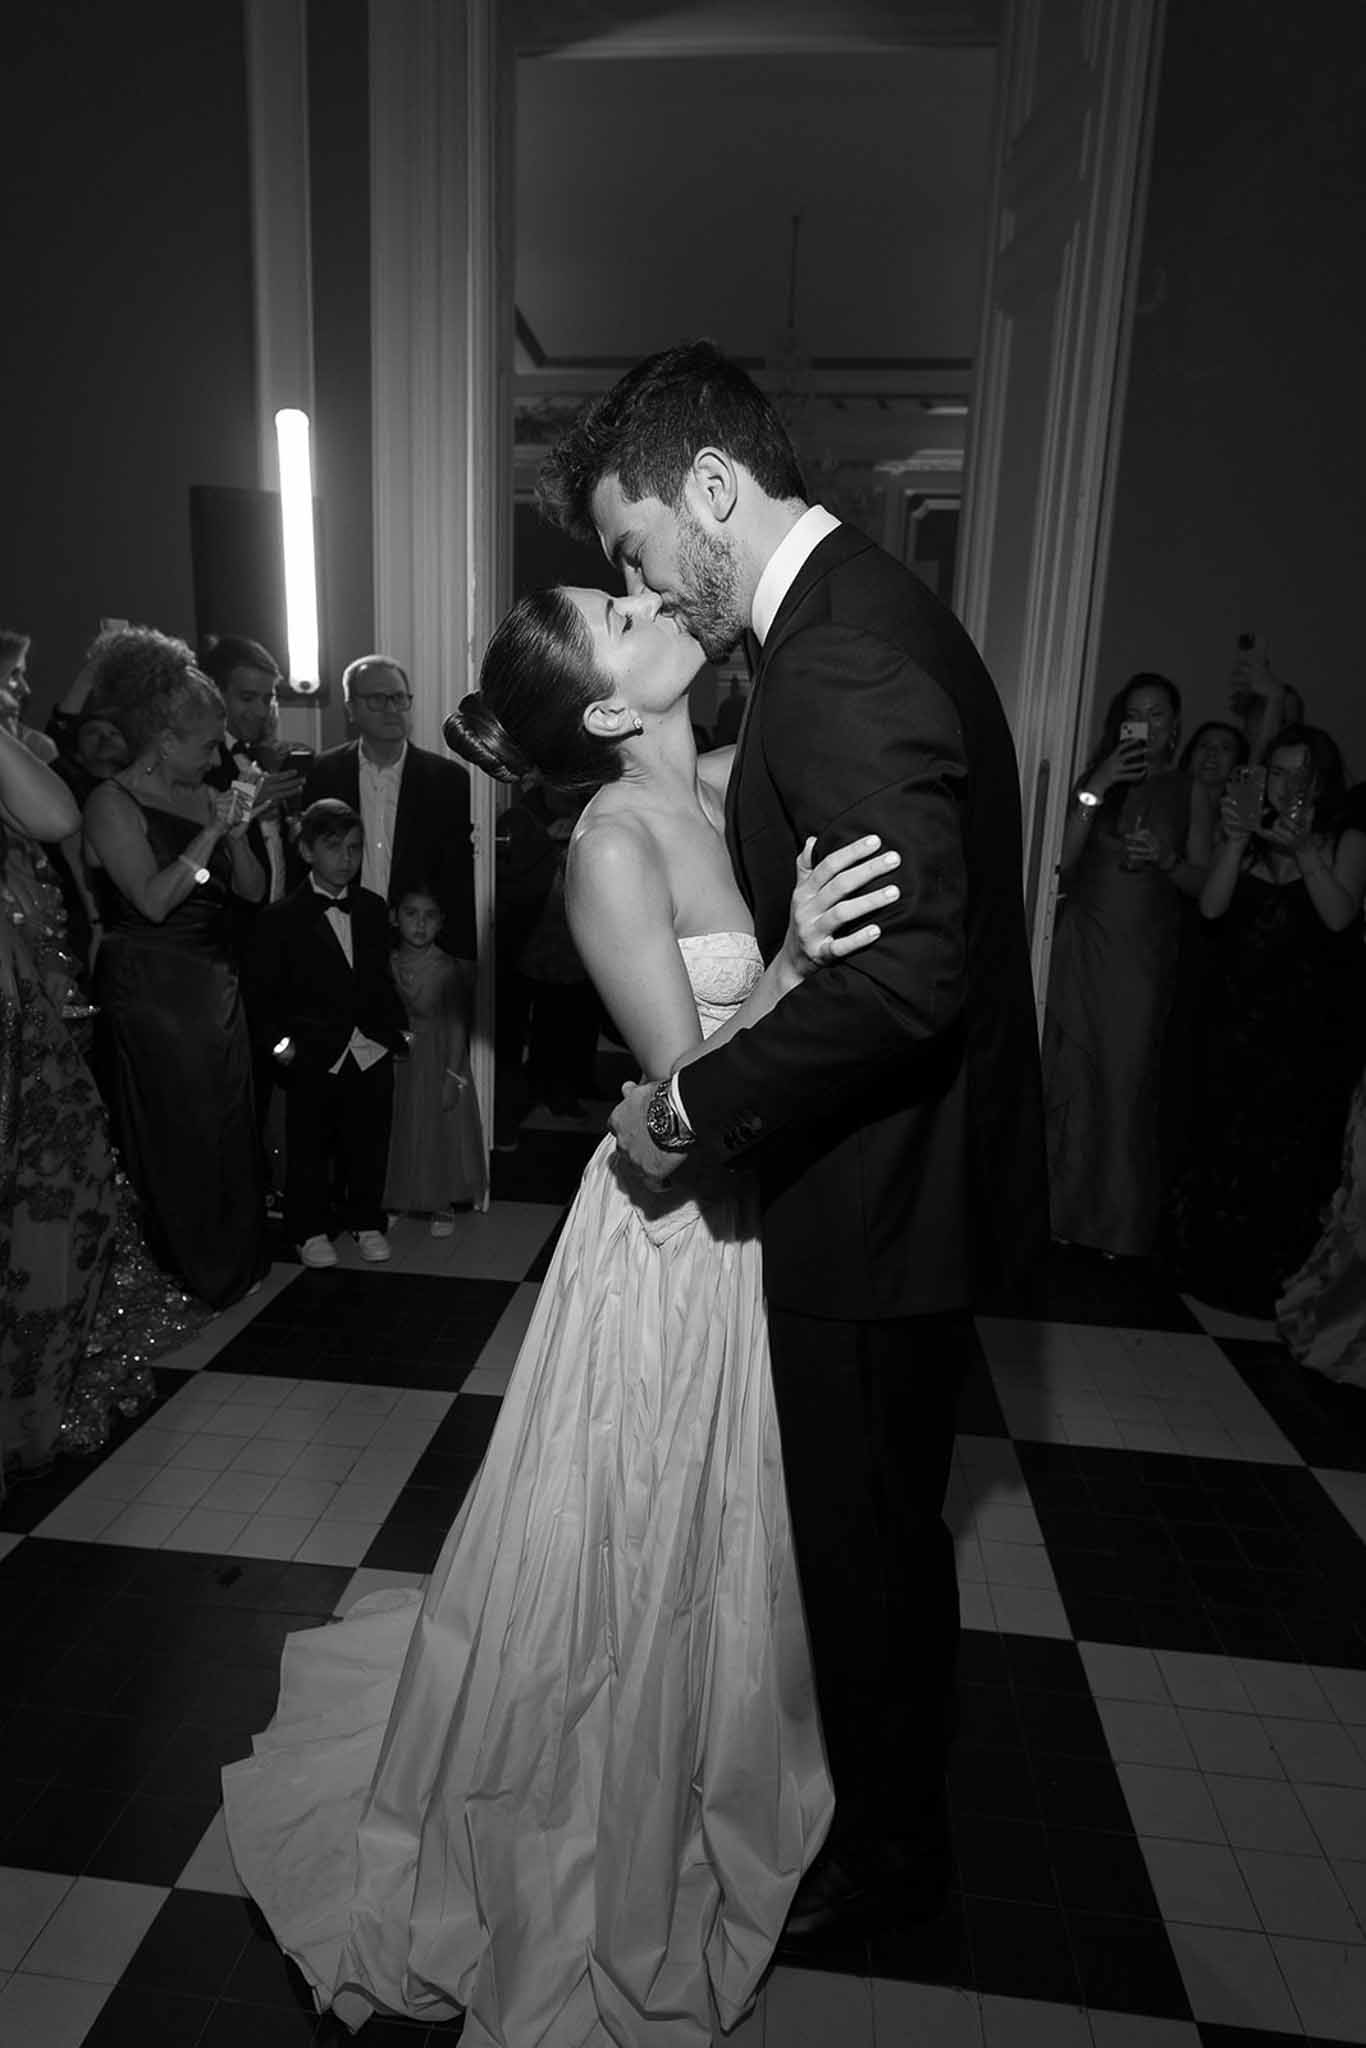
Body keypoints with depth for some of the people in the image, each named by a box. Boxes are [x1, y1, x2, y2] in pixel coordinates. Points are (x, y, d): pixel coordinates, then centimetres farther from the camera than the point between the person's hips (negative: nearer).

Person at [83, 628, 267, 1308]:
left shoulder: (202, 798, 9)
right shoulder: (113, 803, -9)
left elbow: (254, 889, 9)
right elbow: (154, 900, -19)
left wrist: (237, 832, -7)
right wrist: (209, 833, -16)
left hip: (217, 982, 7)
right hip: (152, 990, -6)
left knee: (232, 1120, 11)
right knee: (177, 1131, 2)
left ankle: (236, 1261, 26)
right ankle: (194, 1277, 16)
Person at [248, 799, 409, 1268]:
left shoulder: (373, 908, 9)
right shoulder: (280, 918, -4)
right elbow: (264, 995, -4)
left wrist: (397, 1028, 7)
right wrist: (279, 1040, -15)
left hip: (372, 1052, 4)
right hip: (314, 1058, -3)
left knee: (369, 1145, 11)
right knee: (310, 1148, 8)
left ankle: (367, 1221, 28)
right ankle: (311, 1229, 24)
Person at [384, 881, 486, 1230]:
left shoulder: (448, 970, -11)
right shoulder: (385, 965, -2)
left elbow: (456, 1027, -11)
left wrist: (453, 1077, -13)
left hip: (436, 1063, -3)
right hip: (395, 1065, 3)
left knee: (440, 1133, 5)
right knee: (398, 1132, 11)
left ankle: (442, 1205, 20)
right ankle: (398, 1201, 28)